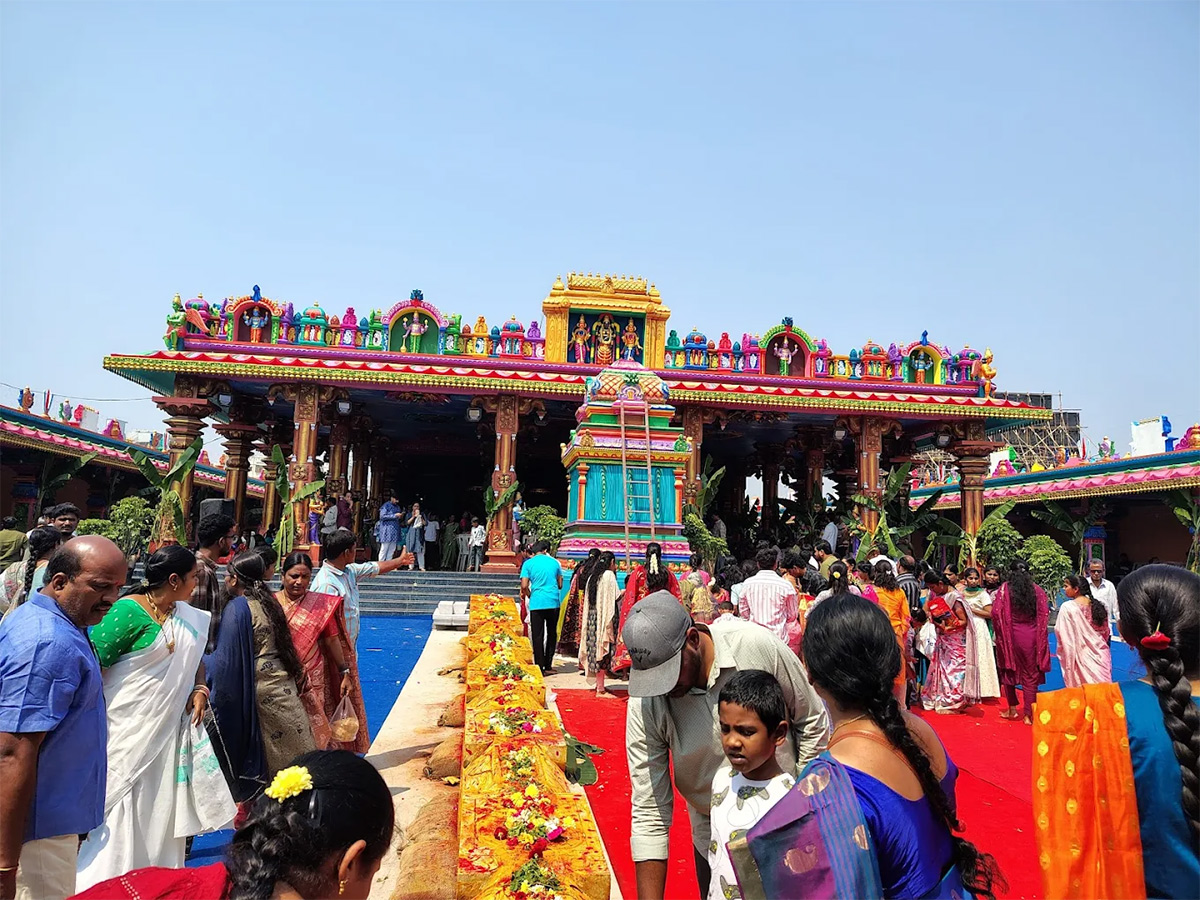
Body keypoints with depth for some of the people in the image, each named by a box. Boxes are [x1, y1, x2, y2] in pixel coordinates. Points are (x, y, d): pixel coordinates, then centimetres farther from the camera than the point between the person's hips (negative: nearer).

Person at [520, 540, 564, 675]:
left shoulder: (528, 563, 0)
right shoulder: (554, 562, 7)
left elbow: (524, 586, -5)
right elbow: (560, 585, 10)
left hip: (537, 603, -2)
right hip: (554, 603, 2)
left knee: (537, 636, 4)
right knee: (552, 634, 15)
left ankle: (540, 668, 4)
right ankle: (548, 666, 19)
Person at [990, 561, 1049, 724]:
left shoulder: (1005, 589, -5)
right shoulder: (1037, 590, 0)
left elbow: (996, 612, -9)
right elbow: (1044, 614, -3)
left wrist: (1001, 633, 6)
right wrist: (1039, 635, 10)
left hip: (1010, 635, -1)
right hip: (1031, 636, 1)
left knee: (1008, 670, 16)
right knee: (1030, 674, 8)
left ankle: (1012, 709, 22)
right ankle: (1028, 715, 11)